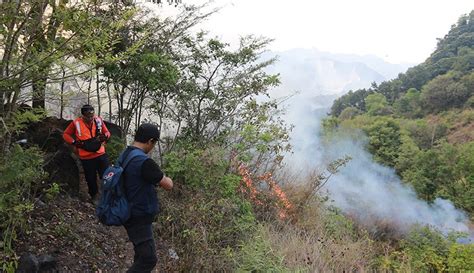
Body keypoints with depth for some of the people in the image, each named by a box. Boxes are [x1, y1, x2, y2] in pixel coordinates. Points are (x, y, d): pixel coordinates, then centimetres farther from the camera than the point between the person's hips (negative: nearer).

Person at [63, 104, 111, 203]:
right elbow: (66, 134, 3)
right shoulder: (76, 123, -11)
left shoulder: (98, 120, -7)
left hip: (101, 154, 1)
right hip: (86, 158, -1)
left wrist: (105, 136, -17)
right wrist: (74, 142, -12)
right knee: (91, 179, 13)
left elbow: (107, 132, 5)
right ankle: (94, 196, 35)